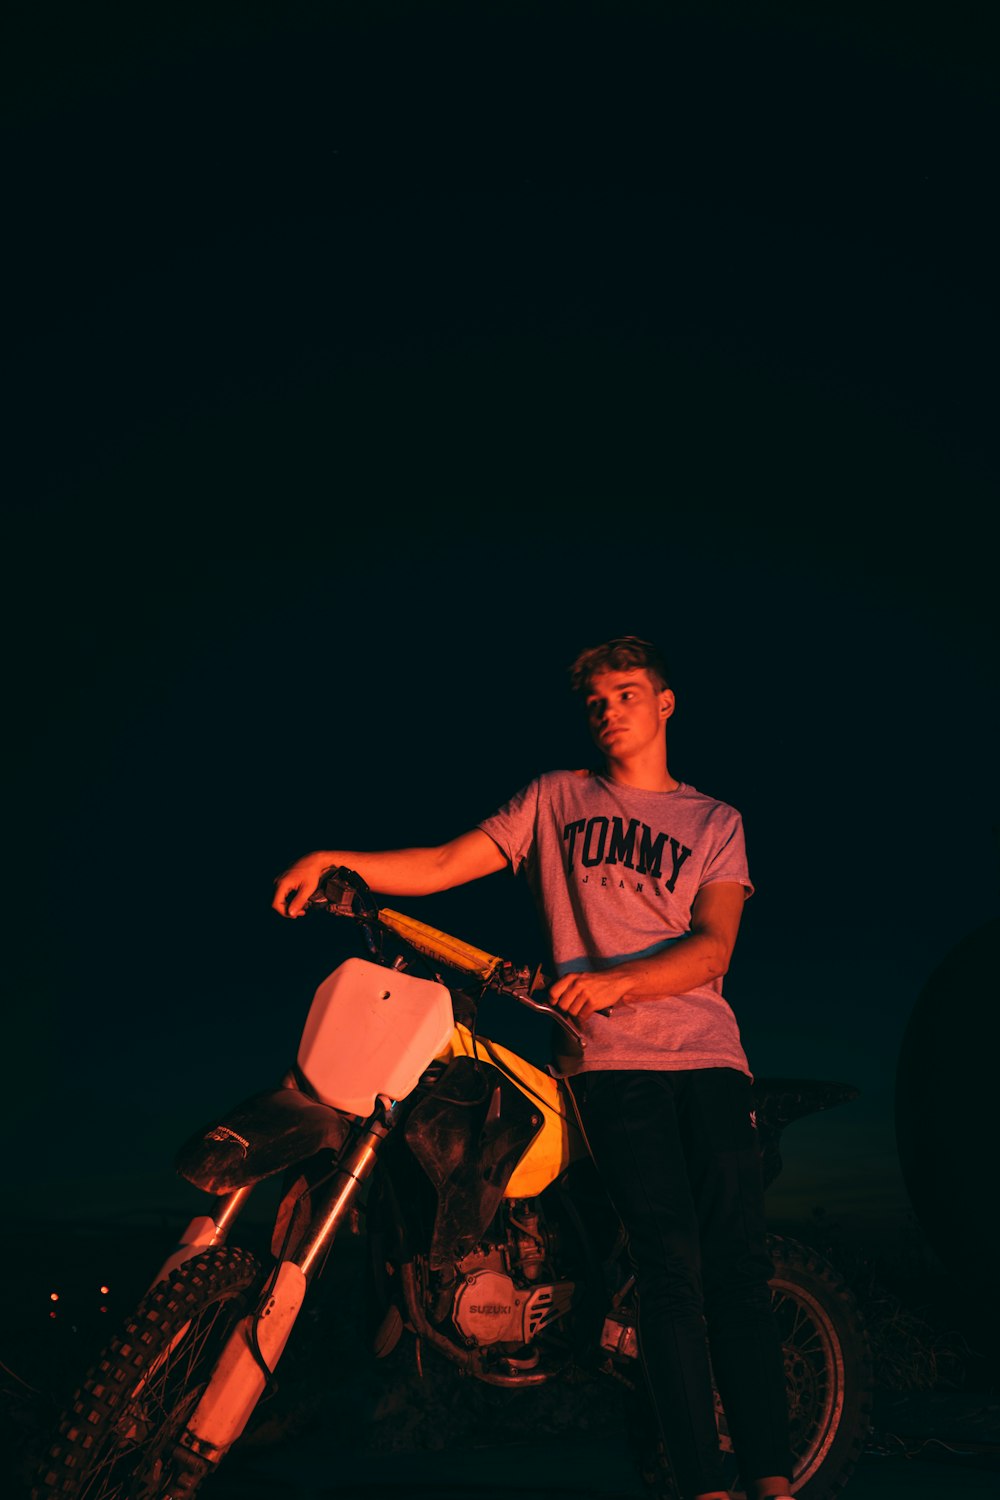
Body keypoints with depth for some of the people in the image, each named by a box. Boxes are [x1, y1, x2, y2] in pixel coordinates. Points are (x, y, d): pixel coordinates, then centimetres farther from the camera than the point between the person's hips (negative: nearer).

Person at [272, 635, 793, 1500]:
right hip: (611, 1058, -1)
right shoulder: (555, 799, 18)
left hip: (708, 1052, 1)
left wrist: (618, 979, -15)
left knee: (738, 1264, -9)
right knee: (671, 1263, -13)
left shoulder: (715, 822, 17)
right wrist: (335, 859, -4)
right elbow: (447, 865, 11)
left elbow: (712, 948, 2)